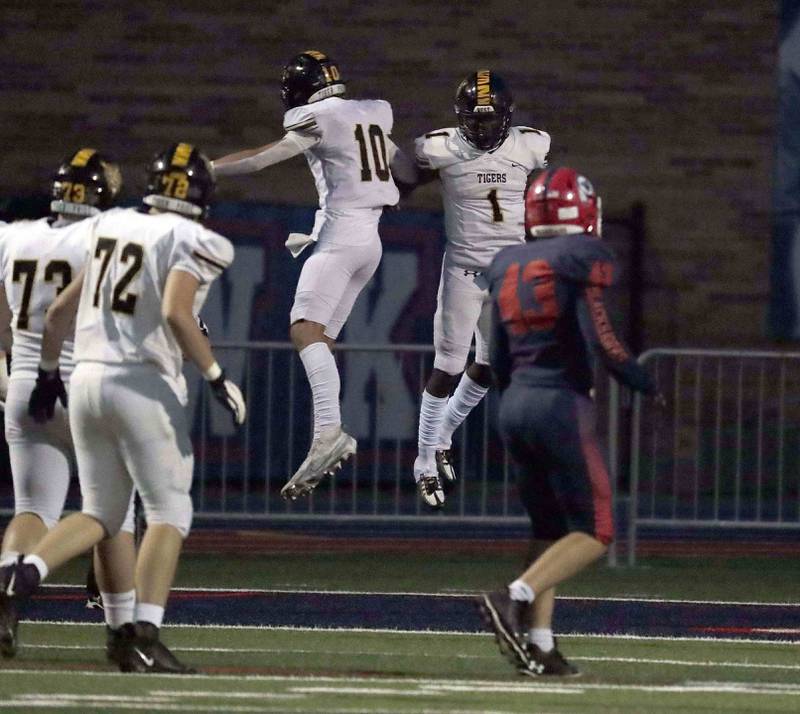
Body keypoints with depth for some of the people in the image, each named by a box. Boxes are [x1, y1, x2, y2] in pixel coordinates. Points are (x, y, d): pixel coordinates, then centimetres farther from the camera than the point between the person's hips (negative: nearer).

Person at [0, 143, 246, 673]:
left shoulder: (114, 228, 14)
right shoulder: (191, 242, -6)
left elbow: (59, 313, 18)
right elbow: (176, 313, -22)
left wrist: (47, 374, 30)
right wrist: (216, 377, -14)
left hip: (87, 376, 6)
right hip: (144, 385, -6)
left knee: (100, 514, 15)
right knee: (169, 512, 1)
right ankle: (144, 637, -10)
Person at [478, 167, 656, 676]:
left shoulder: (508, 267, 12)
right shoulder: (583, 259, -8)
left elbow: (499, 362, 15)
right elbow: (601, 342, -16)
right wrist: (647, 384, -1)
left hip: (515, 405, 7)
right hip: (563, 406, -7)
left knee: (550, 530, 15)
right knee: (593, 532, -2)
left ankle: (539, 643, 6)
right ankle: (515, 597, -22)